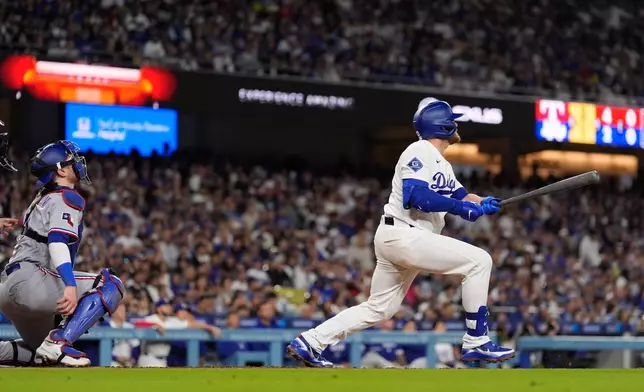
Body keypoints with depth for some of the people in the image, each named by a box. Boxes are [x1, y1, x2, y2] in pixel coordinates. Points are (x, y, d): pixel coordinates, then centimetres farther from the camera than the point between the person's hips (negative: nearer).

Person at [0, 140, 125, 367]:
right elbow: (57, 241, -20)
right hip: (29, 282, -10)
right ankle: (59, 342, -26)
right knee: (111, 285, -14)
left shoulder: (43, 198, 27)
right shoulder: (68, 198, -3)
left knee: (43, 354, 23)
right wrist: (70, 286, -33)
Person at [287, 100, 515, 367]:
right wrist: (463, 207, -22)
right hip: (401, 235, -10)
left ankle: (309, 343, 13)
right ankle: (476, 343, -10)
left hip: (408, 240, 10)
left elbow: (461, 197, 19)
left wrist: (483, 204, -3)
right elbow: (416, 196, -23)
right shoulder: (420, 152, -10)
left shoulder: (442, 164, 21)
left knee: (378, 309, 14)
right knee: (479, 261, -13)